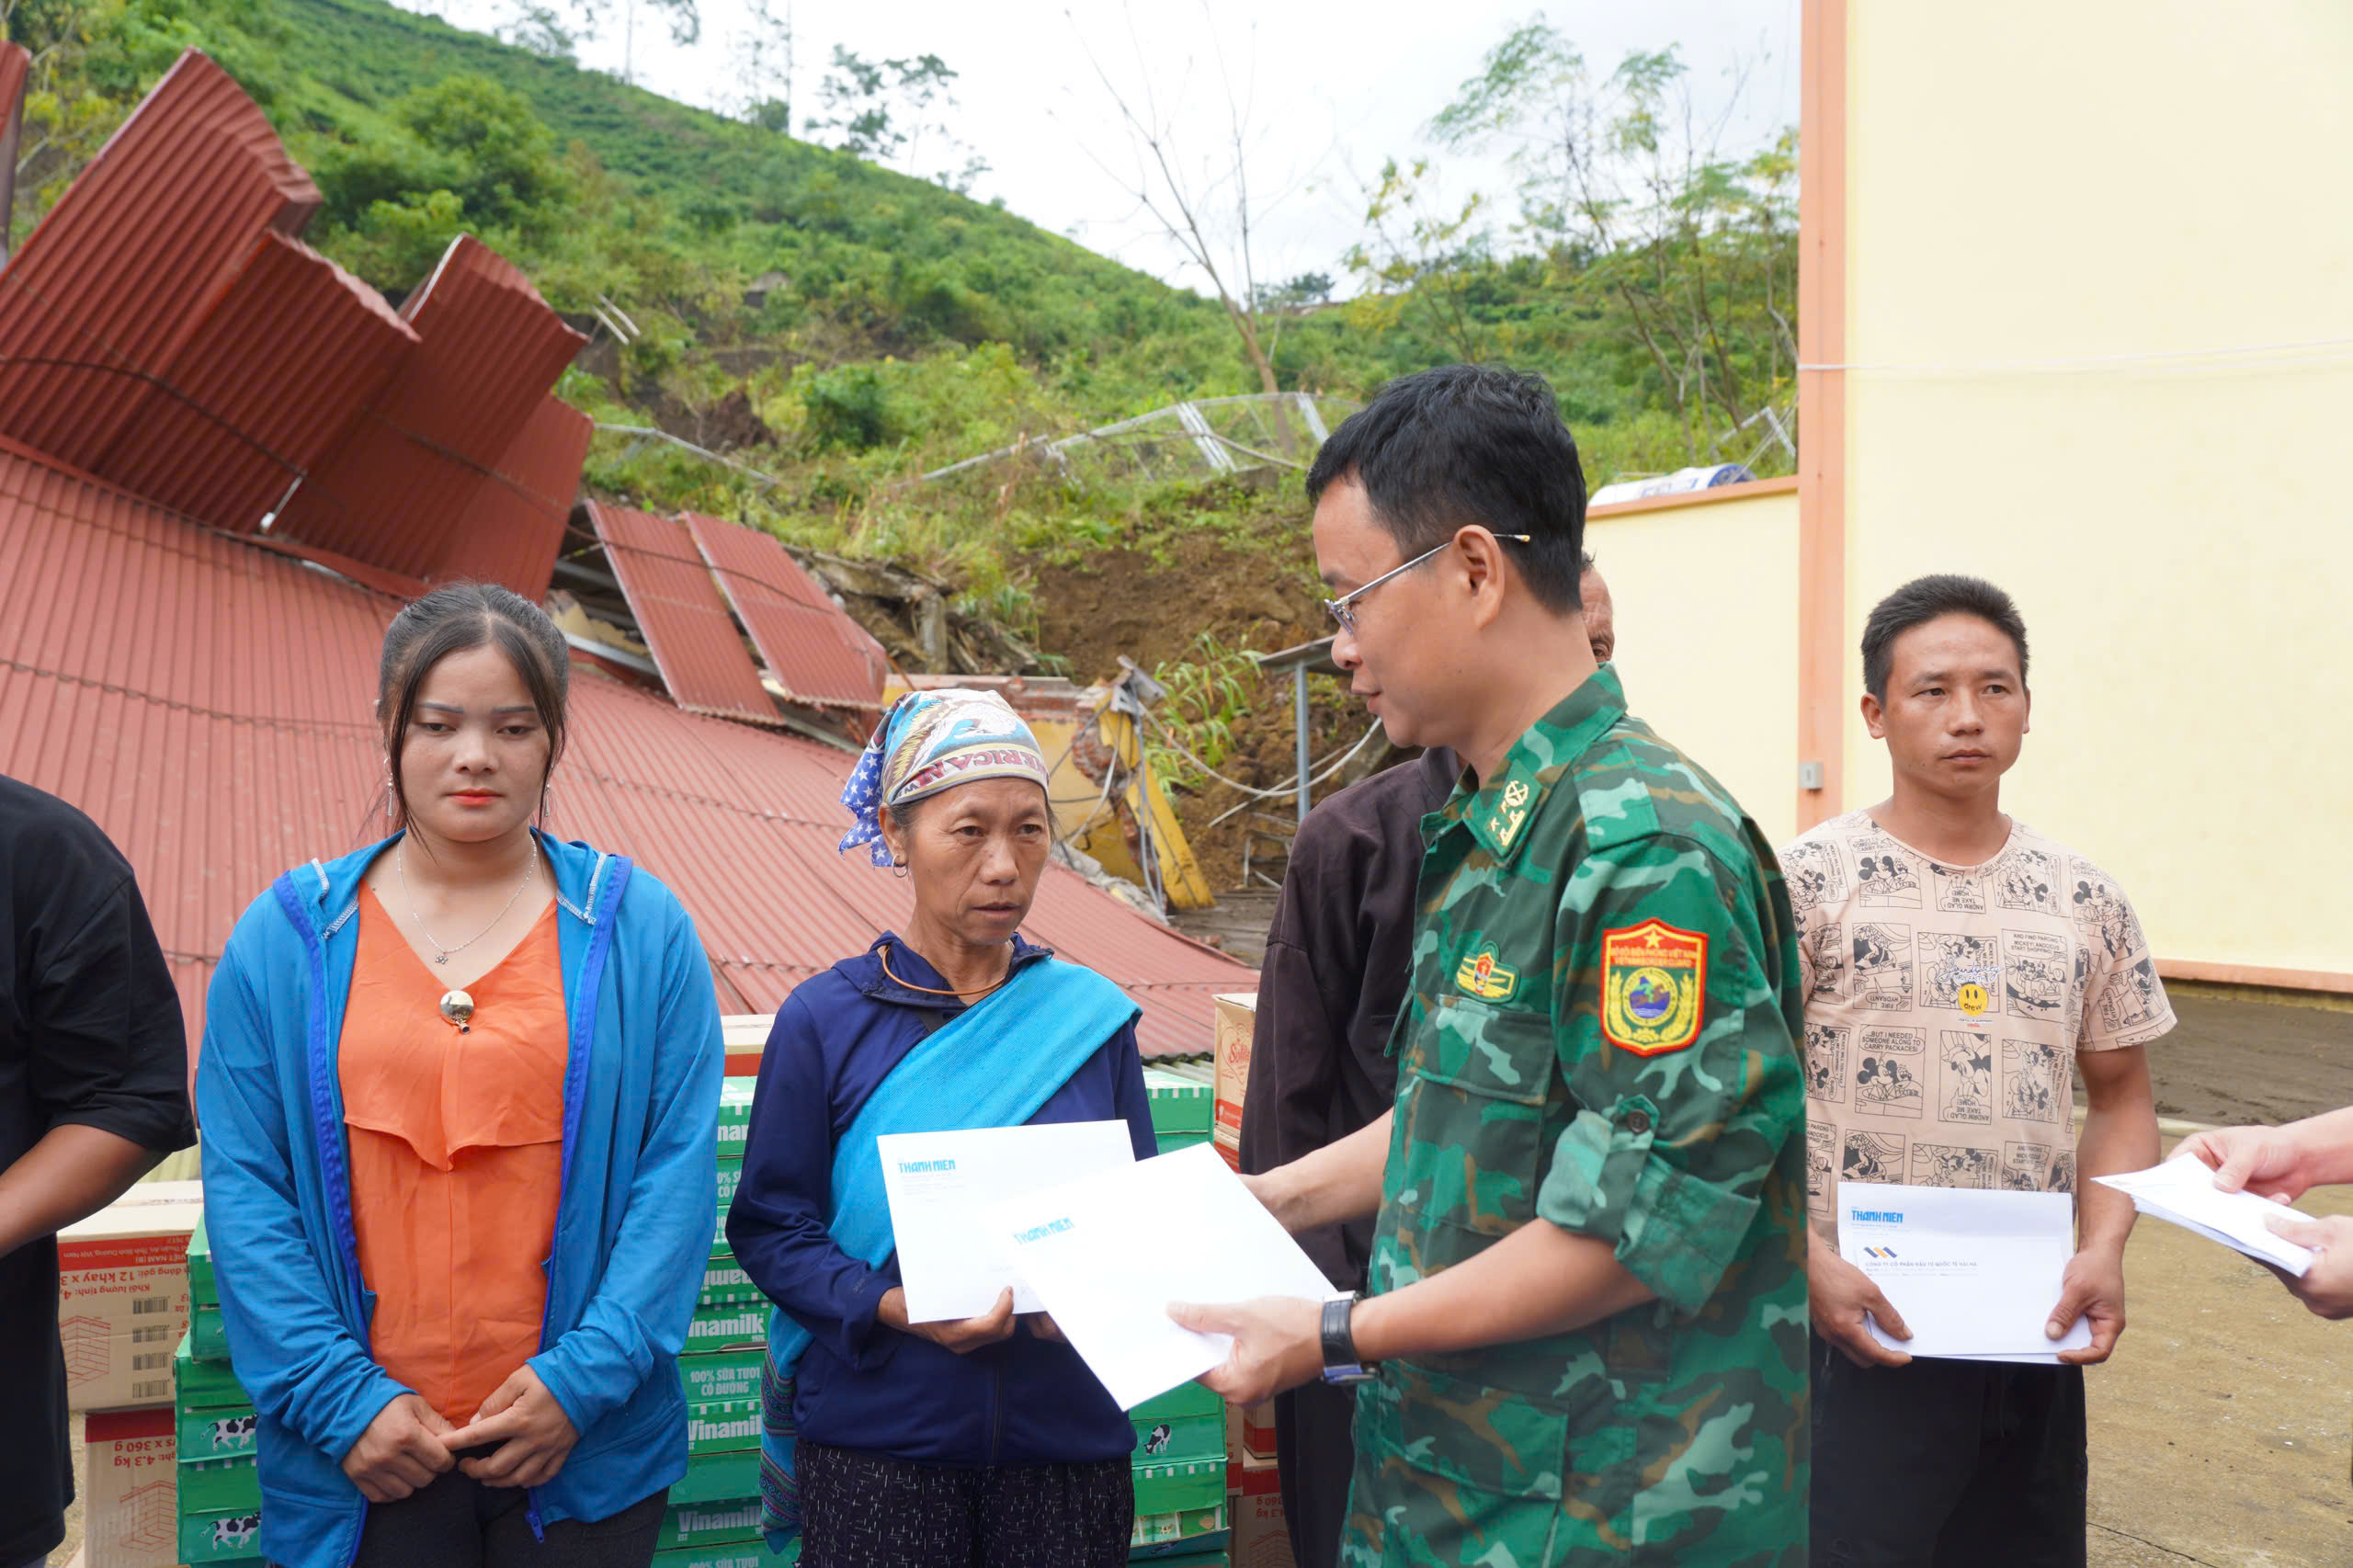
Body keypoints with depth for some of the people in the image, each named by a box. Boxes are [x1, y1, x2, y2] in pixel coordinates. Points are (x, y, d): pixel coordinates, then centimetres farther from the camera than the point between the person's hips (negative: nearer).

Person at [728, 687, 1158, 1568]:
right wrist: (892, 1307, -20)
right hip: (875, 1441, -2)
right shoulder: (824, 1020, -4)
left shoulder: (1093, 1015, 2)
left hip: (1068, 1435, 2)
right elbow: (770, 1226, -5)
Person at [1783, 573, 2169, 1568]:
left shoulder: (2085, 900, 6)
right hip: (1855, 1327, -4)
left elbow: (2119, 1094, 13)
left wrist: (2104, 1247, -2)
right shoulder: (1806, 880, -7)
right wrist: (1812, 1262, -18)